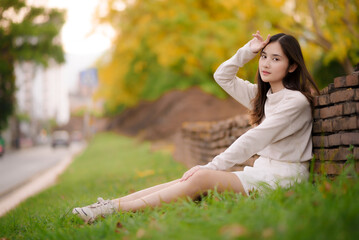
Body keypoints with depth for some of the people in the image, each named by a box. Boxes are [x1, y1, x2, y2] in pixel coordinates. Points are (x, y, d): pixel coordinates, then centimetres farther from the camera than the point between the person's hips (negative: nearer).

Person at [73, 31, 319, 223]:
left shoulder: (296, 101, -12)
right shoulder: (261, 95, 15)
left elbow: (253, 140, -19)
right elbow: (222, 76, 22)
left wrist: (212, 167, -21)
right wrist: (248, 51, 8)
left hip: (283, 176, -8)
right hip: (261, 169, 8)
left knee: (202, 178, -26)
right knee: (195, 178, -15)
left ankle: (116, 209, -31)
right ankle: (111, 204, -23)